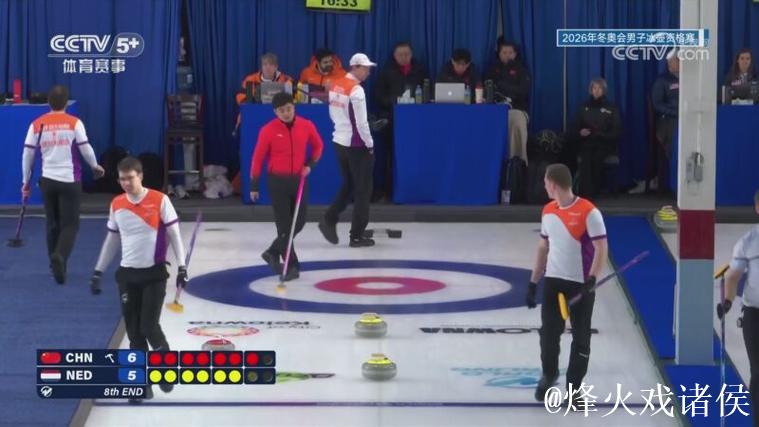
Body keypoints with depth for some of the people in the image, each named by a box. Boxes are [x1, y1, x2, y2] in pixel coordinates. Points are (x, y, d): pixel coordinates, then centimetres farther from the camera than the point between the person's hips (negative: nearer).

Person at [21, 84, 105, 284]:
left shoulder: (37, 124, 1)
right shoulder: (74, 123, -6)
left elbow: (27, 154, 2)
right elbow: (86, 149, -6)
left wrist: (26, 182, 12)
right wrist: (95, 166, 15)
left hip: (47, 180, 3)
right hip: (70, 180, -3)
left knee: (53, 224, 16)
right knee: (70, 224, 2)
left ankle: (57, 266, 20)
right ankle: (59, 256, -24)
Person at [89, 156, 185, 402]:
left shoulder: (159, 200, -9)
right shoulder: (116, 205, 4)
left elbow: (174, 234, -5)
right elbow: (112, 240, 15)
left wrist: (182, 267, -11)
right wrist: (98, 272, 14)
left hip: (154, 273, -4)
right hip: (127, 274, 4)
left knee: (149, 327, -11)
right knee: (134, 332, 3)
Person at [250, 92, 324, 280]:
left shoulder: (306, 125, -4)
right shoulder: (268, 130, -12)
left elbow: (318, 146, 14)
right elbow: (258, 157, -4)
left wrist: (310, 164, -1)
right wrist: (254, 185, -2)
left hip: (299, 179, 4)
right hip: (277, 182, -4)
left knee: (299, 222, 9)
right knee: (284, 225, -2)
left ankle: (273, 253, 28)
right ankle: (291, 266, 4)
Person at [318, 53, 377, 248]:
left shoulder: (336, 85, 5)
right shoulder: (356, 90, -20)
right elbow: (361, 122, -21)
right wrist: (370, 144, -9)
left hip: (340, 141, 8)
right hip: (356, 145, -8)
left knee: (348, 185, 21)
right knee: (363, 189, 3)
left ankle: (329, 220, 10)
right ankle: (357, 236, 6)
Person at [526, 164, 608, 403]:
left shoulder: (588, 212, -15)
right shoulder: (548, 211, 6)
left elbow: (601, 248, -15)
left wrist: (592, 279, -24)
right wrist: (533, 282, 14)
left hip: (580, 284, -5)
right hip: (553, 282, 5)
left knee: (580, 337, 3)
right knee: (548, 333, 9)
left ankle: (574, 387, 12)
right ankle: (548, 375, 33)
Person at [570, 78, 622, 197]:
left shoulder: (611, 109, 10)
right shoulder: (584, 108, 16)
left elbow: (616, 132, 2)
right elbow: (575, 129, 15)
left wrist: (599, 134, -15)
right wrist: (580, 133, -9)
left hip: (605, 144, -1)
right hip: (587, 143, 1)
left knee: (596, 158, -35)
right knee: (586, 158, -32)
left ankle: (593, 191, -33)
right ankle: (586, 193, -42)